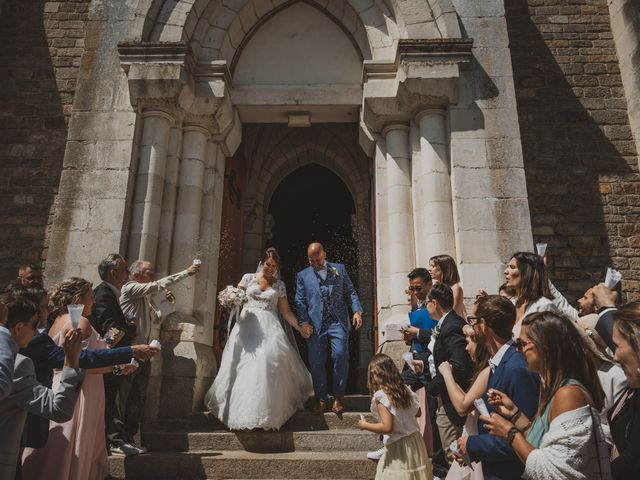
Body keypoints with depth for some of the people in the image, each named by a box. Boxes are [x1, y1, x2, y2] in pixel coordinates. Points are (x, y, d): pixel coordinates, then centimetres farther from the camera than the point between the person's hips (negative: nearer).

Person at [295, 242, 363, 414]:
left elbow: (350, 292, 10)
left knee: (340, 355, -12)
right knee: (316, 361, 1)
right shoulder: (302, 275, 14)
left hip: (338, 322, -1)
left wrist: (357, 310, -5)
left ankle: (337, 398, 3)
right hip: (315, 324, 1)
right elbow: (300, 301, 8)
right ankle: (321, 399, 16)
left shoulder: (340, 269, 14)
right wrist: (304, 321, -5)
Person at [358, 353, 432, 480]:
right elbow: (417, 412, 12)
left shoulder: (381, 396, -19)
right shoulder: (405, 389, 1)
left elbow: (387, 427, -24)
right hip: (415, 440, 7)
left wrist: (364, 425, -10)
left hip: (398, 446, -7)